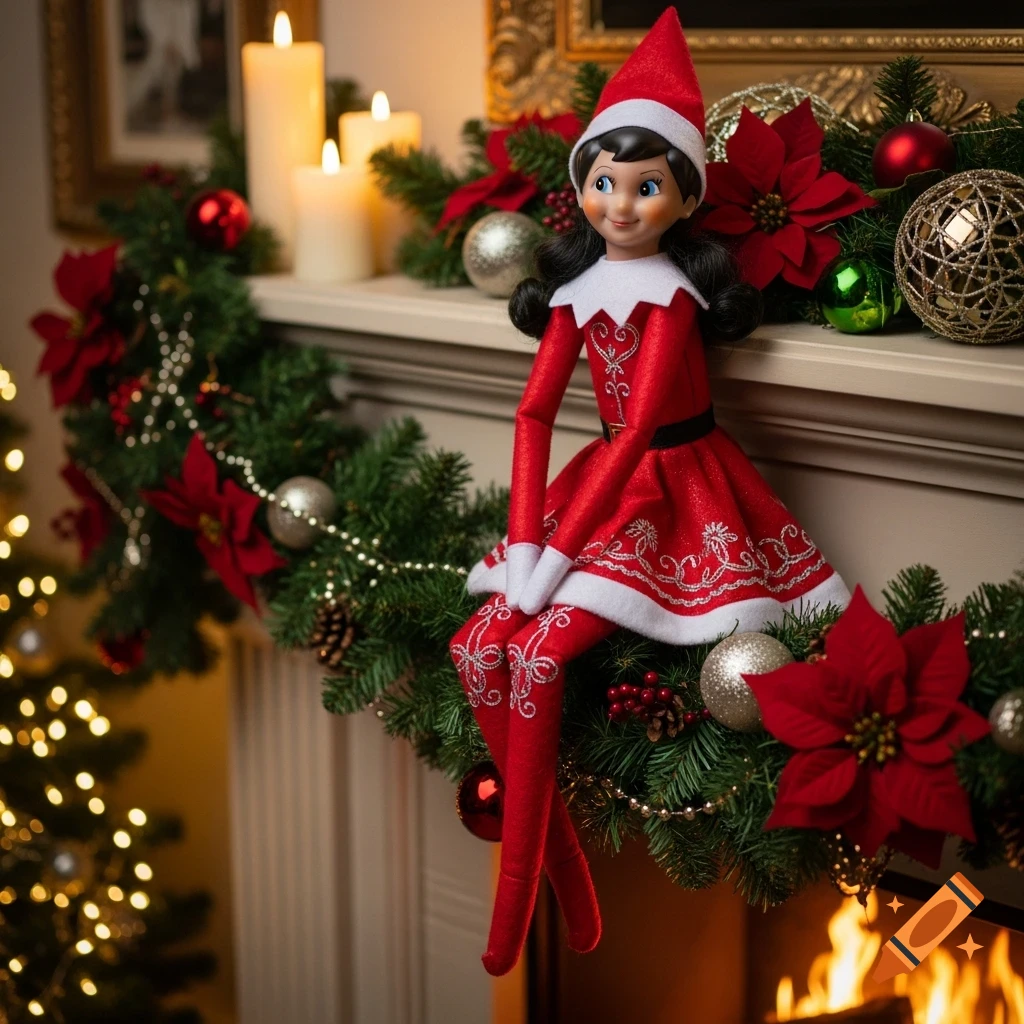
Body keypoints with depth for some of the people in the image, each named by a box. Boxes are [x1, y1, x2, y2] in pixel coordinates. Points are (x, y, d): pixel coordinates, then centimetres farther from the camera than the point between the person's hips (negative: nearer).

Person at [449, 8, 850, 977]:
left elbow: (639, 425, -18)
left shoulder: (670, 292, -10)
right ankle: (563, 863, 1)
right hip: (606, 487, 7)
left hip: (676, 491, -6)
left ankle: (515, 895, -8)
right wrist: (522, 543, -10)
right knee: (478, 648, -8)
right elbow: (534, 411, 3)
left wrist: (557, 549, -22)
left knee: (539, 654, -22)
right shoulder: (577, 290, 7)